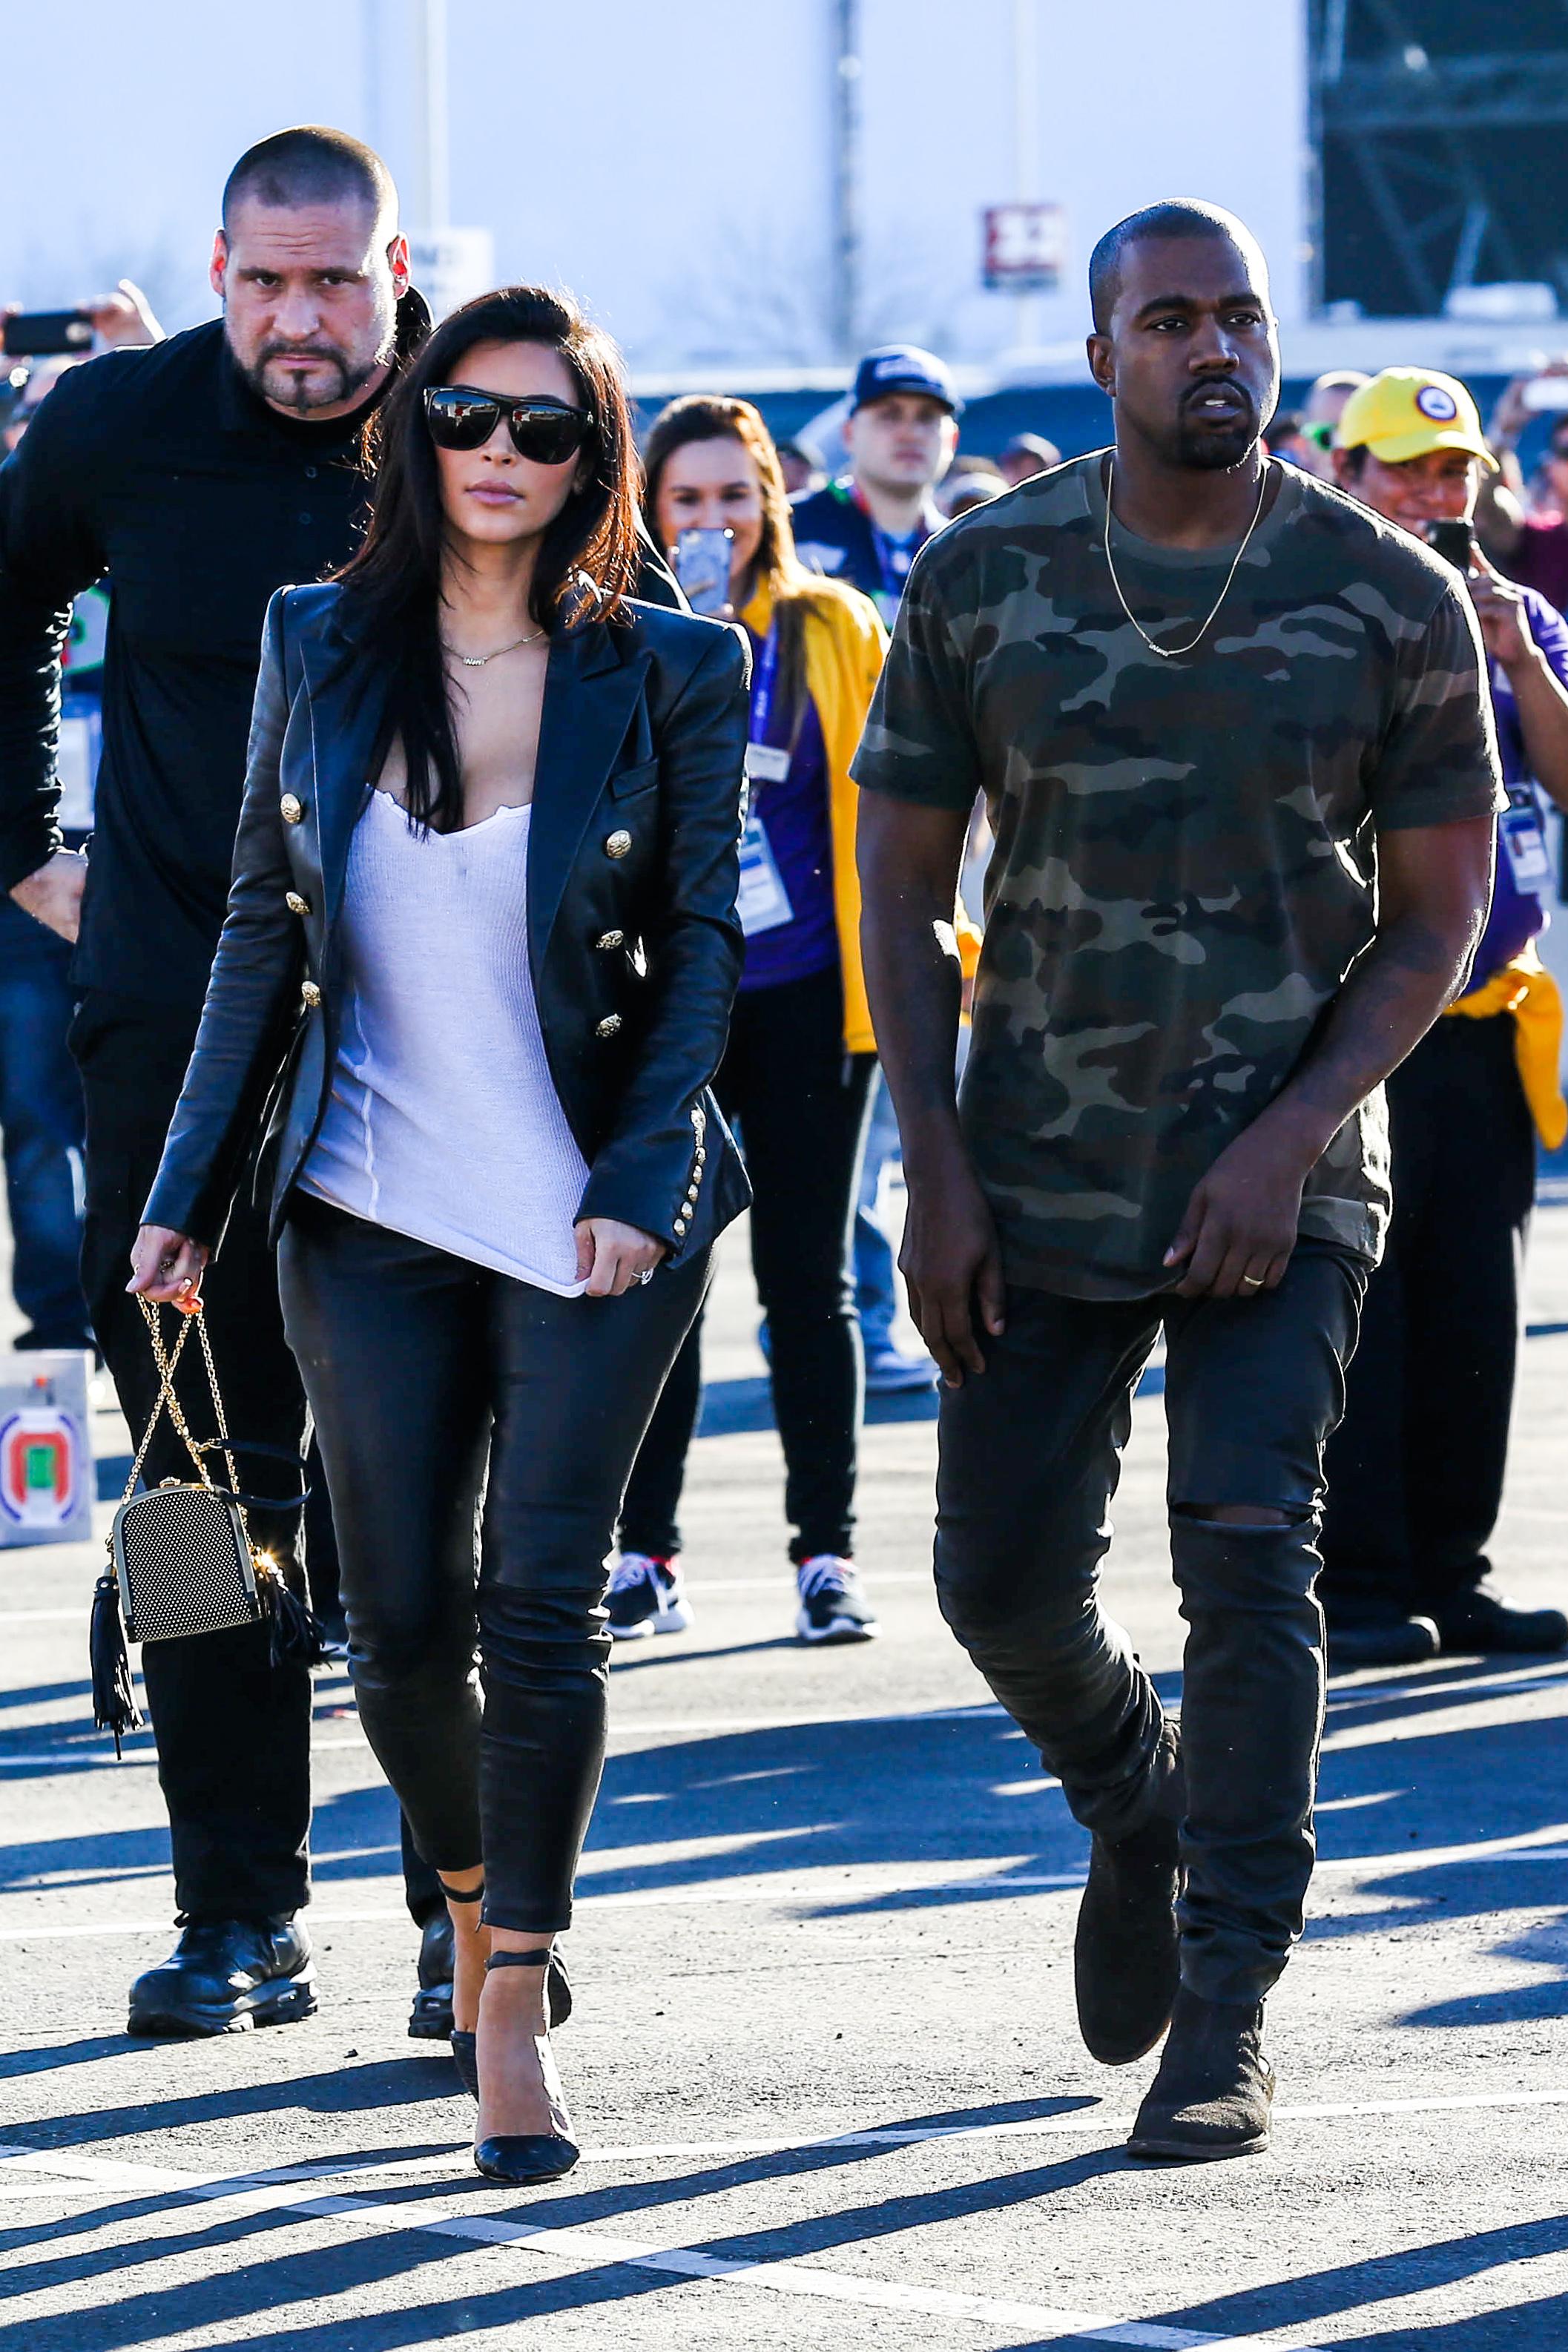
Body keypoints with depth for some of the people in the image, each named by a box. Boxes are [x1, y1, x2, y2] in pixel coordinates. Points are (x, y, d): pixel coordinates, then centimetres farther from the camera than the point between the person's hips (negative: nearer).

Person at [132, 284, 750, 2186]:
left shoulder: (667, 674, -2)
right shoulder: (322, 649, 4)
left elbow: (698, 944, -1)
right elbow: (264, 928, 9)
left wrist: (643, 1177, -12)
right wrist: (189, 1187, 7)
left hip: (594, 1212, -2)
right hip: (374, 1208, 2)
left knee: (541, 1604, -9)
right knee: (403, 1623, 3)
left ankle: (513, 2008, 0)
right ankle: (475, 1890, 32)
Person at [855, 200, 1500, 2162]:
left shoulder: (1390, 597, -3)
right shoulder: (982, 582, -1)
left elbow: (1437, 912, 0)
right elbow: (902, 891, 4)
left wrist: (1291, 1140, -13)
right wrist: (935, 1173, -4)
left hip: (1283, 1181, -2)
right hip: (1038, 1176, 2)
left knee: (1248, 1551, -16)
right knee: (1003, 1579, 5)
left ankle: (1227, 2015, -10)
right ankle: (1136, 1813, 38)